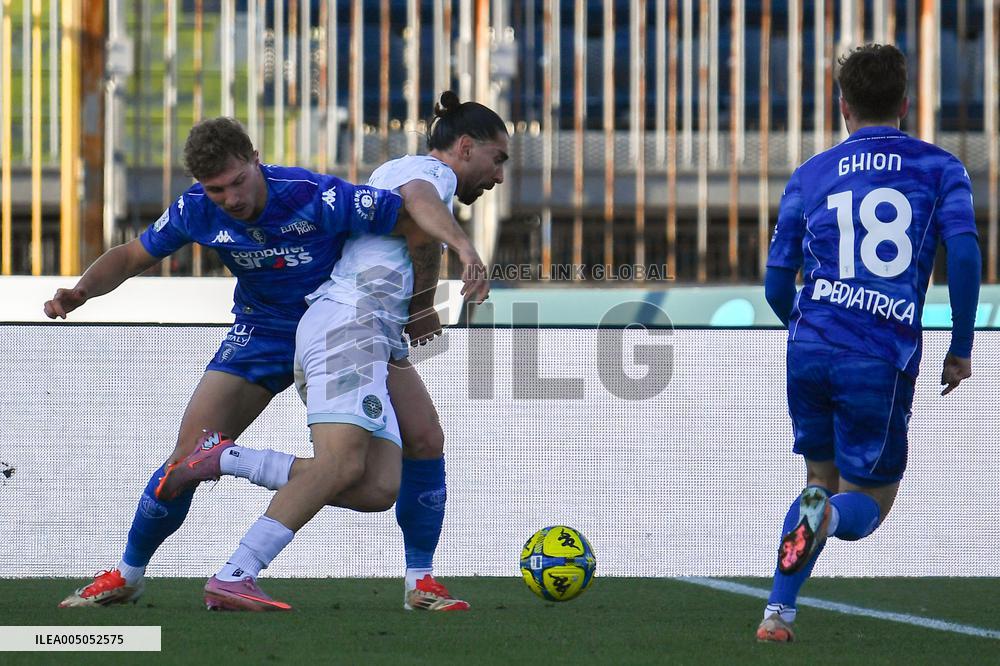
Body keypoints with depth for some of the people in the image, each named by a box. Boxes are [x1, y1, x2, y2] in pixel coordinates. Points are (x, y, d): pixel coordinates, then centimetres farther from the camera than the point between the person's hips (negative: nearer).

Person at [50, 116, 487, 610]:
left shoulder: (316, 198, -32)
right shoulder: (196, 210, -17)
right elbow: (131, 257, 0)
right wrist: (81, 291, -18)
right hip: (262, 333, 2)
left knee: (419, 436, -20)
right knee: (190, 454, -7)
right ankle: (127, 574, 14)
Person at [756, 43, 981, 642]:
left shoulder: (810, 177, 13)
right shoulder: (939, 168, 7)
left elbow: (777, 285, 13)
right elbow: (964, 254, -8)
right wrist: (961, 350, 2)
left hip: (811, 349, 3)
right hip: (884, 364, -3)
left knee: (822, 479, 23)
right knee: (867, 505, 10)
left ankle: (779, 611, 8)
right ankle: (830, 514, -28)